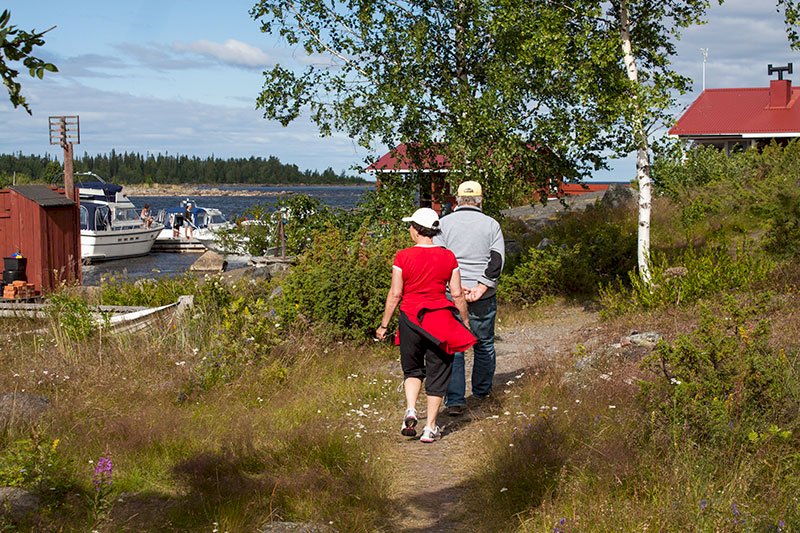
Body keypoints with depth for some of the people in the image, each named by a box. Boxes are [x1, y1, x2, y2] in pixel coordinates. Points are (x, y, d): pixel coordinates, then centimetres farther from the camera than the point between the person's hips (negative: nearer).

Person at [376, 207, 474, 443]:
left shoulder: (403, 257, -7)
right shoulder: (448, 257, -2)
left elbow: (395, 294, -6)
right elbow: (457, 294, 0)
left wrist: (383, 325, 3)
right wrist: (465, 322, 12)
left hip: (411, 317, 0)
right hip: (441, 318, 0)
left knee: (412, 369, 20)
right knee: (437, 373, 10)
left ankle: (410, 410, -3)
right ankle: (430, 428, 11)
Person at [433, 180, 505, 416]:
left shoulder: (444, 223, 3)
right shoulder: (491, 224, 3)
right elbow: (497, 260, -7)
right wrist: (481, 288, -13)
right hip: (483, 299, 0)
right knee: (484, 344, 17)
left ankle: (455, 400, -5)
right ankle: (482, 391, 32)